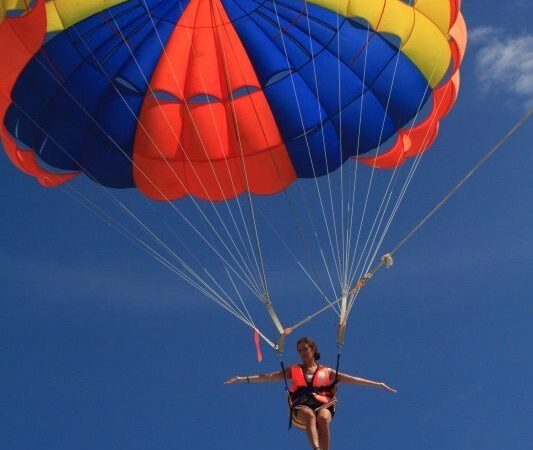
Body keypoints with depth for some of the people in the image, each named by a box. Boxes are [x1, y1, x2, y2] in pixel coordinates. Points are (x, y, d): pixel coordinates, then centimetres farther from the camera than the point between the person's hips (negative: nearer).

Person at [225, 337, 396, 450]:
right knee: (310, 415, -37)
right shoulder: (293, 371, 20)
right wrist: (244, 379, 5)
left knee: (322, 417, -36)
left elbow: (351, 379, 13)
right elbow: (268, 377, 14)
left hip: (323, 406, 0)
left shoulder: (327, 372, 19)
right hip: (301, 409, 0)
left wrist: (377, 384, 5)